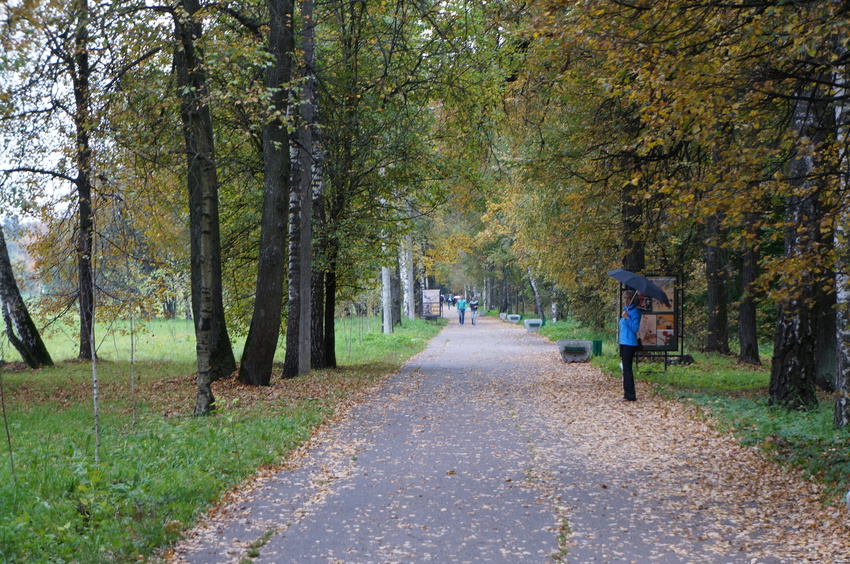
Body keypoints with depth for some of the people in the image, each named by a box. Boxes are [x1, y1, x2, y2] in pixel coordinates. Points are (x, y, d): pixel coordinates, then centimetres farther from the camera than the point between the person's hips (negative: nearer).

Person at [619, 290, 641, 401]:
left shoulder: (634, 312, -10)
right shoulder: (625, 310, 18)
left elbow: (635, 329, -18)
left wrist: (627, 318, -23)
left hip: (630, 344, -9)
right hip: (623, 343, 9)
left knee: (627, 369, -10)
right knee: (626, 368, 11)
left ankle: (630, 395, -9)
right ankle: (628, 394, 16)